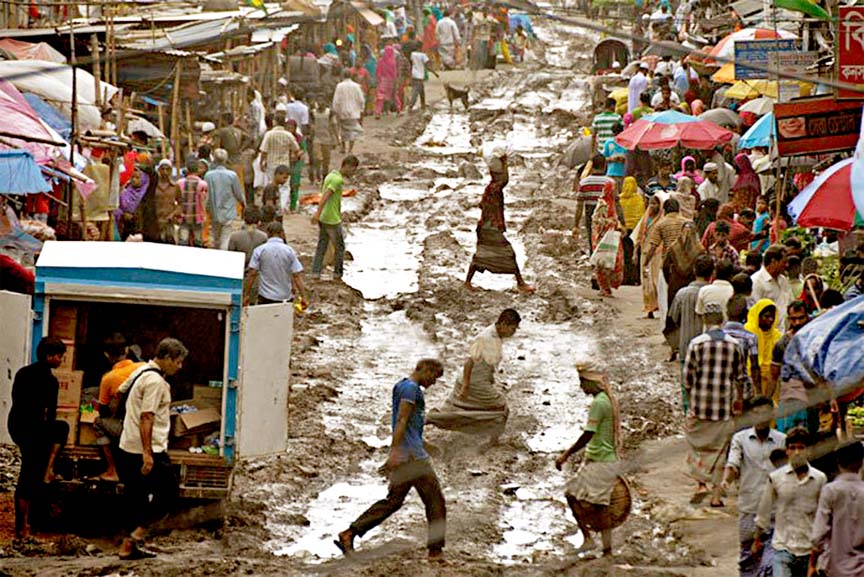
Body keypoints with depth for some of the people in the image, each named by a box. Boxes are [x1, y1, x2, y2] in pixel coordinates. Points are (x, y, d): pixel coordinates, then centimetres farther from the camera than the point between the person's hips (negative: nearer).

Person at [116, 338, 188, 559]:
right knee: (168, 491, -1)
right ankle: (138, 533, -7)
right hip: (149, 450, -10)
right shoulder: (155, 381, -16)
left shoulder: (141, 372, 14)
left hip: (128, 450, 10)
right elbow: (146, 418, -23)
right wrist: (147, 454, -26)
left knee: (136, 497, 11)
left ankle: (129, 546, 11)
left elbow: (120, 391, 32)